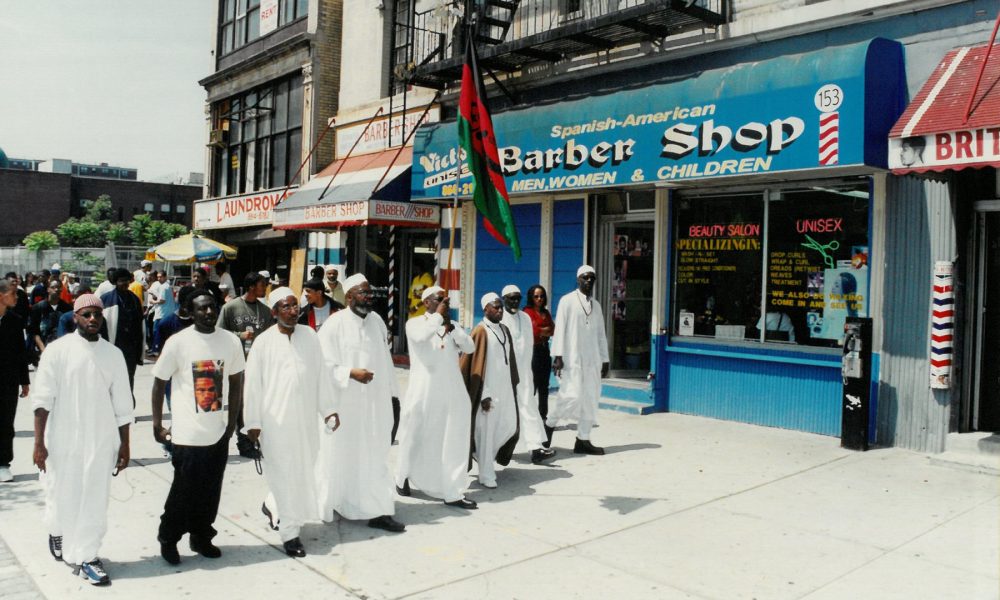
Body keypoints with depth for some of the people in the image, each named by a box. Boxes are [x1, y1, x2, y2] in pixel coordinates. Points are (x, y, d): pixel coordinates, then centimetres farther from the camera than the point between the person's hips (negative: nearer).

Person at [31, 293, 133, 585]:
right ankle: (57, 531, 44)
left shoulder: (113, 354, 2)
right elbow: (42, 399, -5)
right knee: (61, 496, 12)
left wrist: (124, 446, 6)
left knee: (95, 501, 3)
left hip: (101, 442, 2)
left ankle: (86, 556, 16)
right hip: (62, 441, -1)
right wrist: (39, 442, -9)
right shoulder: (57, 350, -5)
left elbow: (122, 405, 5)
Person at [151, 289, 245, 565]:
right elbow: (159, 383, -2)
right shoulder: (178, 343, -10)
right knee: (184, 491, 4)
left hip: (218, 432, 4)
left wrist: (232, 421, 8)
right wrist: (157, 425, -2)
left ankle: (201, 537, 32)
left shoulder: (231, 341, -1)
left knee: (211, 491, 13)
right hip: (188, 434, -3)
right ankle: (168, 539, 27)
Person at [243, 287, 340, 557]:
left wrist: (328, 409, 7)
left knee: (304, 471, 12)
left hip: (306, 418, 4)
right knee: (285, 474, 0)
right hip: (276, 420, -4)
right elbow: (252, 384, -3)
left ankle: (273, 506, 39)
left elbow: (321, 375, 8)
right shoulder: (263, 342, -5)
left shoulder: (310, 336, 4)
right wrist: (253, 423, -3)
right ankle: (290, 532, 12)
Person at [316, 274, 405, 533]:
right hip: (345, 404, -4)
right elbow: (324, 364, -10)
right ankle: (333, 503, 27)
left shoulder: (377, 321, 8)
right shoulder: (335, 324, -8)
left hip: (375, 402, 5)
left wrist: (391, 393, 11)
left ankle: (378, 511, 8)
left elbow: (385, 360, 11)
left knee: (374, 456, 5)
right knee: (343, 455, 7)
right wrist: (351, 372, -22)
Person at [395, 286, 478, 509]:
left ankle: (453, 492, 6)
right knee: (416, 439, 10)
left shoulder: (451, 325, 13)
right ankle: (403, 477, 33)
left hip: (452, 392, 4)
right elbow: (422, 335, -23)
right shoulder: (414, 323, 0)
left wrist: (452, 327, -11)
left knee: (454, 442, 1)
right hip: (424, 392, -4)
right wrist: (438, 315, -12)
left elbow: (470, 347, 1)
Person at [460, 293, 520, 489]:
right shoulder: (481, 332, -11)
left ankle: (484, 454, 34)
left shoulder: (505, 330, 10)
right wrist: (484, 395, -15)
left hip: (505, 388, 7)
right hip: (488, 390, -7)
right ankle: (486, 475, 12)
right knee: (486, 432, 0)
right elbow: (476, 366, -13)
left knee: (510, 426, 10)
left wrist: (514, 385, 13)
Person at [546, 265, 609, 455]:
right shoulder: (567, 301, -1)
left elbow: (601, 334, 17)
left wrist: (604, 359, 13)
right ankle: (549, 424, 9)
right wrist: (558, 356, -13)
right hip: (572, 359, -6)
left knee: (590, 399, 3)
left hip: (592, 360, 6)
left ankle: (583, 440, 10)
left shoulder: (596, 305, 15)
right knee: (572, 396, -14)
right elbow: (559, 329, -6)